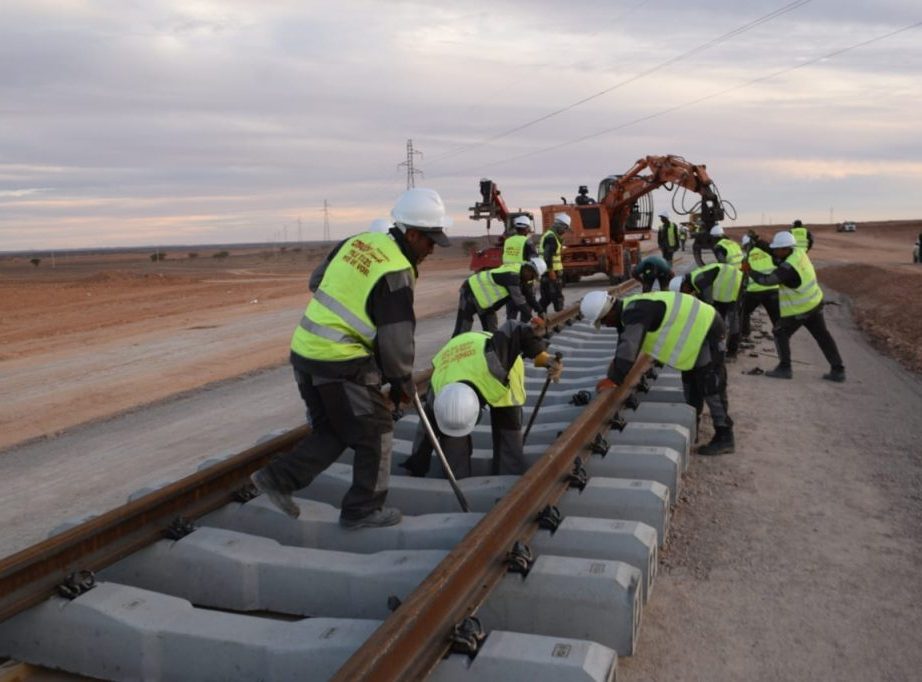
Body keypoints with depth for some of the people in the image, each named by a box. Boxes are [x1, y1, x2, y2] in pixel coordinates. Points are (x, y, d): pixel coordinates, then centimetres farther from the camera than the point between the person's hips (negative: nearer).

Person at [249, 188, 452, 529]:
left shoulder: (358, 241, 7)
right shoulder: (396, 273, -16)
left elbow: (316, 281, 19)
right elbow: (396, 341, -13)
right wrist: (403, 384, 3)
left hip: (305, 349, 8)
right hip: (341, 363, -8)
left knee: (331, 431, 21)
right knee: (375, 432, 8)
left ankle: (278, 477, 18)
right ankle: (363, 509, 18)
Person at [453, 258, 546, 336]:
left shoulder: (520, 274, -1)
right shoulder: (512, 275, -30)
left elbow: (529, 295, 9)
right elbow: (518, 300, -32)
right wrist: (532, 319, -27)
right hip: (470, 292, -10)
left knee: (491, 331, 9)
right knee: (462, 331, -11)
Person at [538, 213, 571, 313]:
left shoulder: (547, 235, 19)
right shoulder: (552, 238, -14)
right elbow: (547, 256, -23)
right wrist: (551, 271, -24)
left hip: (545, 273, 10)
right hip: (552, 273, -10)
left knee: (546, 297, 12)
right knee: (558, 297, -4)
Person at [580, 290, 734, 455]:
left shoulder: (636, 312, -29)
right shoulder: (629, 309, 3)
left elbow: (628, 347, -37)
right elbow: (625, 342, 15)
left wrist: (613, 379, -33)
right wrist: (617, 364, 8)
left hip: (707, 330, -10)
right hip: (698, 328, 10)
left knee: (710, 386, -6)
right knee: (690, 381, 21)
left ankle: (724, 438, 2)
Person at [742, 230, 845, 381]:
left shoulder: (789, 268, -29)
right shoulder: (798, 251, -5)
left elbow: (767, 280, -30)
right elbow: (777, 259, 7)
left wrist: (750, 271, -19)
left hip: (799, 309, -8)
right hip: (815, 302, 8)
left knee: (780, 333, 8)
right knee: (822, 336, 12)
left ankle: (784, 368, 7)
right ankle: (838, 370, 16)